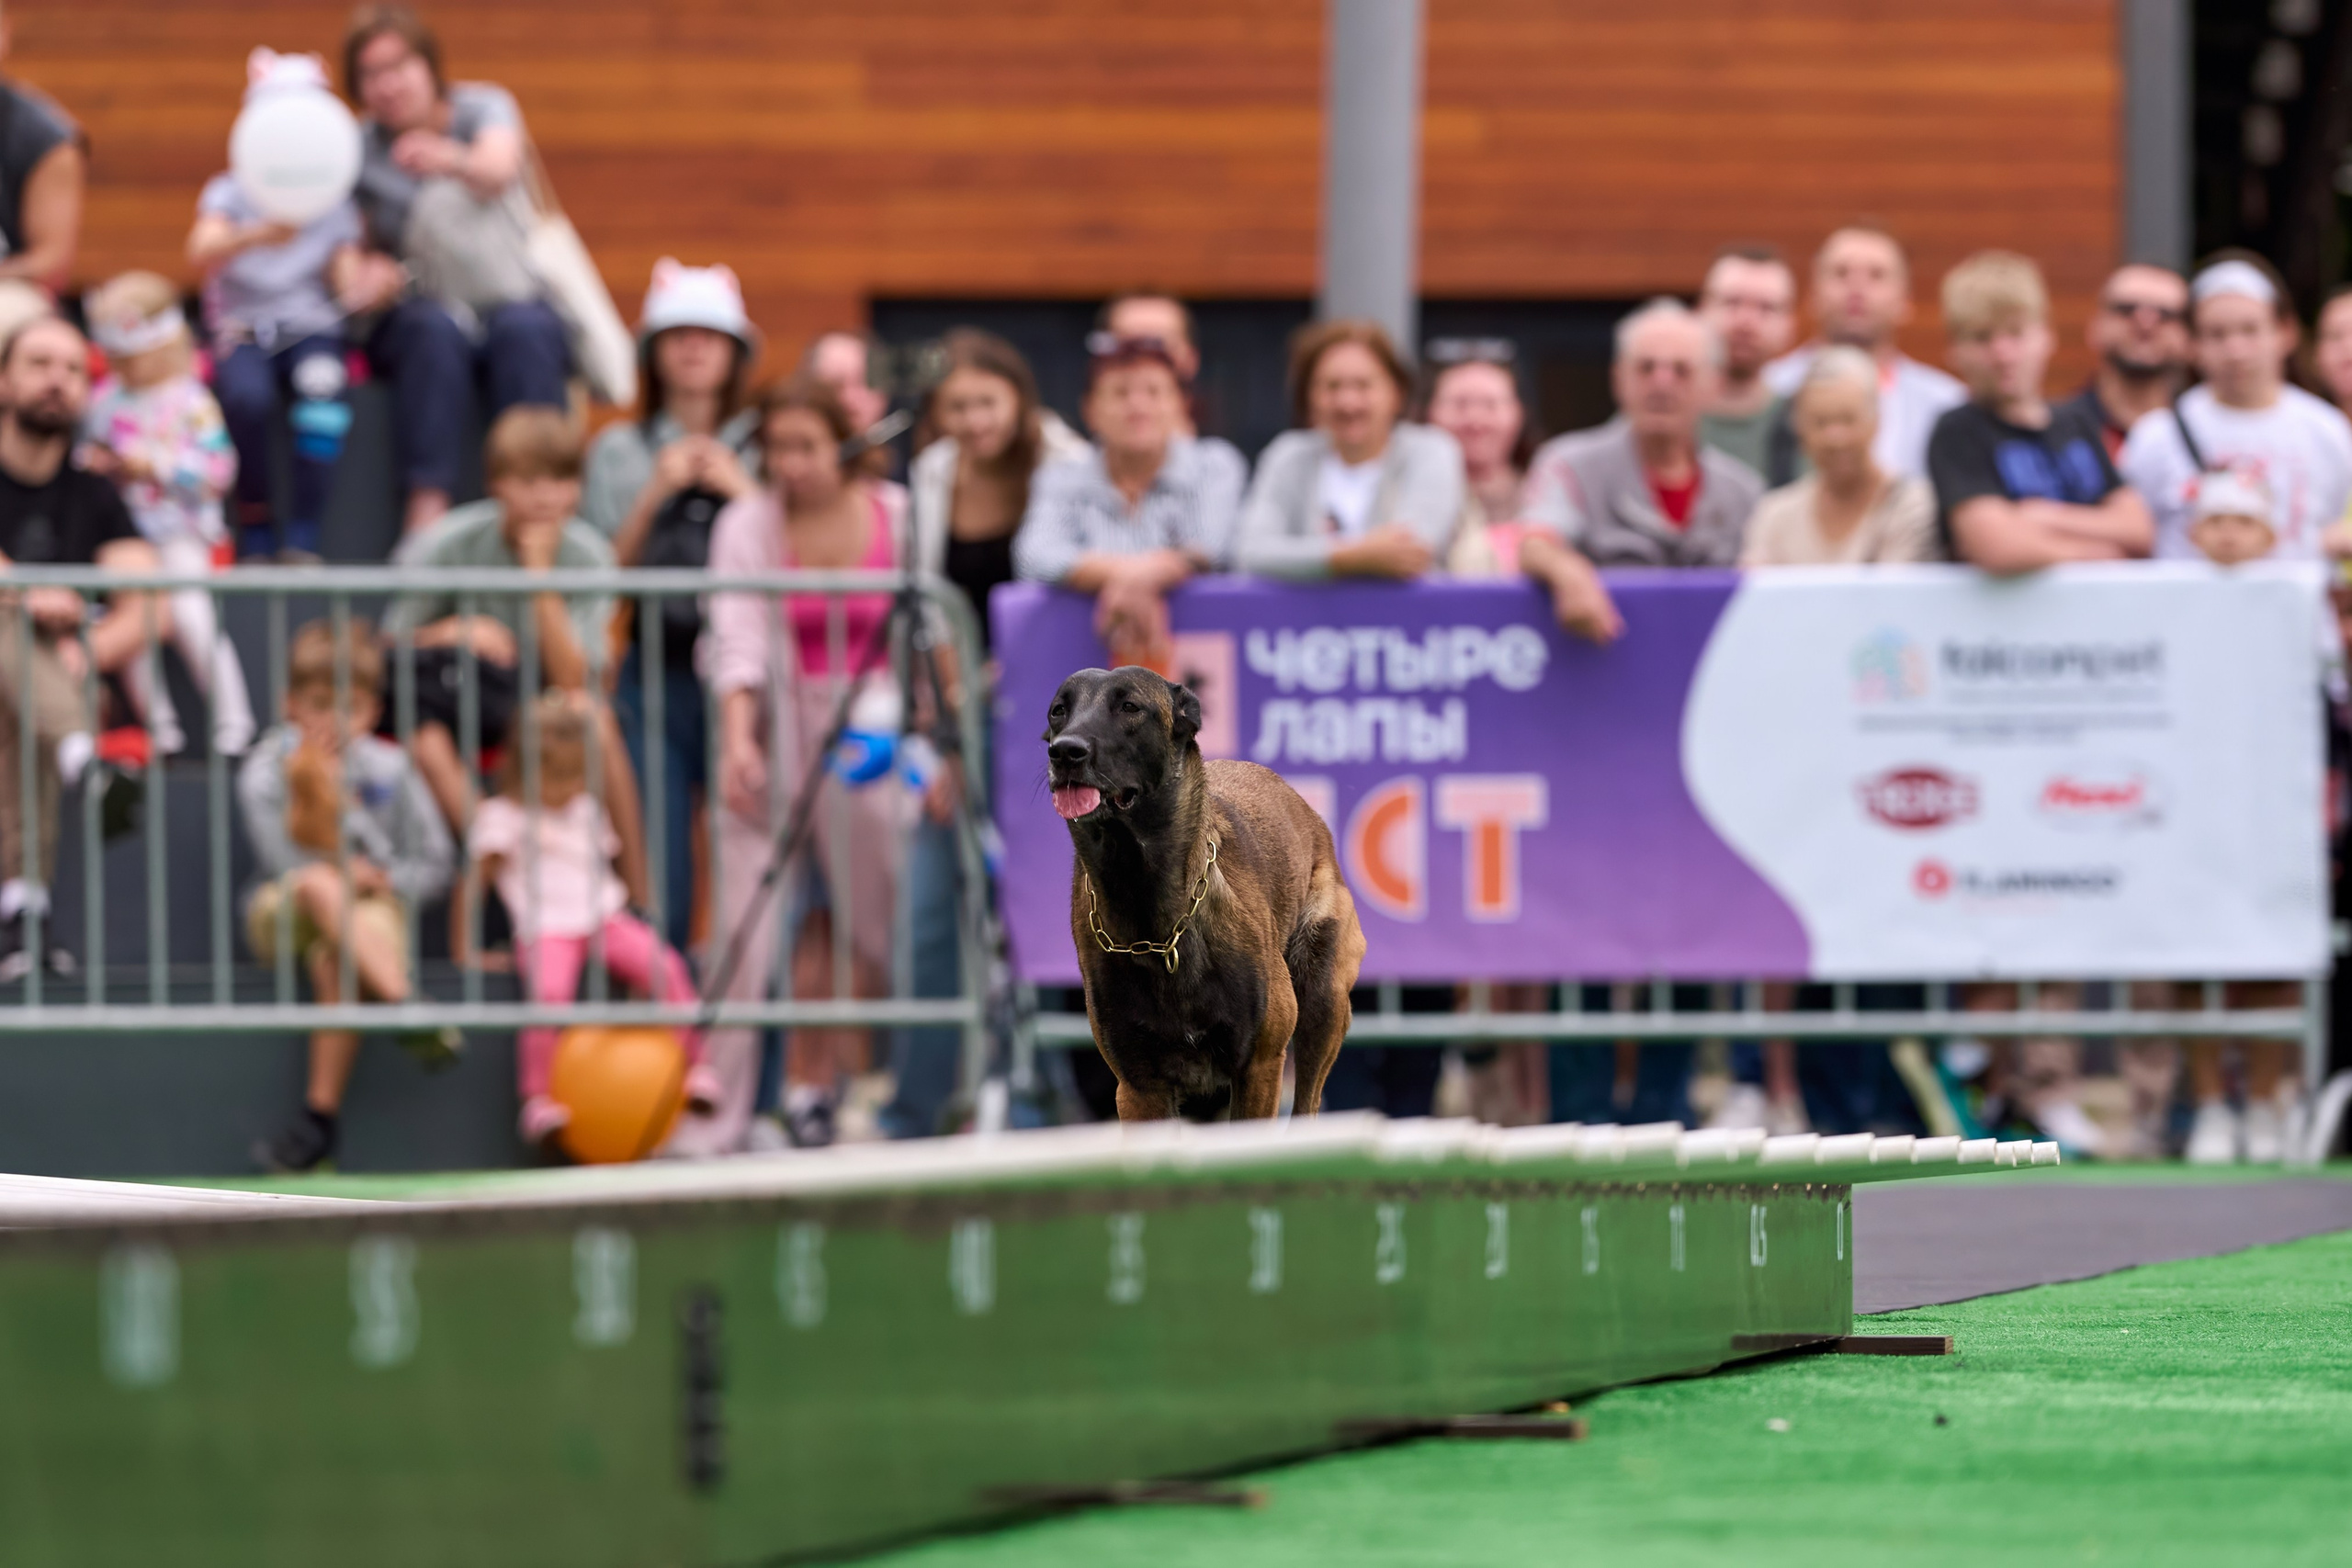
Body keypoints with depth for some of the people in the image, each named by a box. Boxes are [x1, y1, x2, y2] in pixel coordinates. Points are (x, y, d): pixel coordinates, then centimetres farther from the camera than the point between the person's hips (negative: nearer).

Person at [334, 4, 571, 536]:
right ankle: (427, 508, -47)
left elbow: (500, 167, -23)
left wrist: (454, 162, -47)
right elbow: (348, 253, 5)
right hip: (419, 309, 1)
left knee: (525, 331, -35)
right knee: (435, 332, -35)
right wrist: (361, 275, -21)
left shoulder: (483, 108, 1)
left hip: (511, 298, -1)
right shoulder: (357, 149, 7)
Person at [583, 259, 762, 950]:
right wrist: (655, 495, -5)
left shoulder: (767, 450, 10)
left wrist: (745, 493, -6)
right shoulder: (620, 451, 12)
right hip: (656, 675, 0)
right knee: (654, 876, -5)